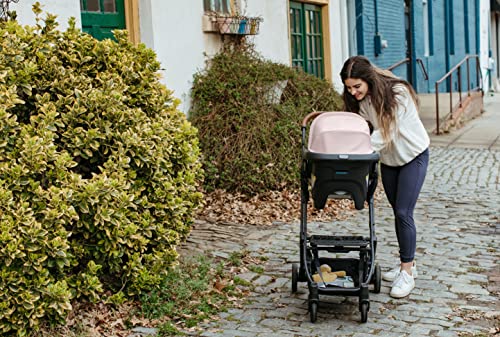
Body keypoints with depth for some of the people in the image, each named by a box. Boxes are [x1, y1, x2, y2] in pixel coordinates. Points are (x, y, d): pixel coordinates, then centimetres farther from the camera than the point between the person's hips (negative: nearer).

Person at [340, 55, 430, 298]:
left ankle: (407, 273, -4)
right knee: (397, 213, 12)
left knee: (403, 213, -11)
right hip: (388, 159, 6)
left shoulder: (397, 93, -28)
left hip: (413, 155, -6)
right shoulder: (360, 100, -9)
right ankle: (407, 264, 25)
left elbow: (386, 132, -30)